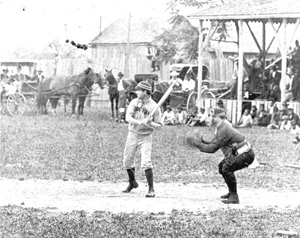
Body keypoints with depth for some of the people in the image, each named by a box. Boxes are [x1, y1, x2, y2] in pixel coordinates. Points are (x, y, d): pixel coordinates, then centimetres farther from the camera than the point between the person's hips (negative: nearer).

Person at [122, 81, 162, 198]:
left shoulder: (154, 106, -8)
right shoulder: (134, 102, 1)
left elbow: (159, 126, -6)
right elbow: (128, 117, -13)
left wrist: (150, 123, -26)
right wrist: (140, 122, -29)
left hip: (145, 137, -4)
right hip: (132, 135, 4)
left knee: (146, 162, -16)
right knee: (127, 161, 12)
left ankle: (151, 189, -9)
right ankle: (132, 183, 37)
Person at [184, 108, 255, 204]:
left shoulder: (223, 130, -24)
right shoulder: (221, 128, 9)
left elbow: (213, 148, -26)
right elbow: (213, 144, 13)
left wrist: (198, 144, -18)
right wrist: (202, 141, -2)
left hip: (245, 155, -11)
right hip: (238, 153, 11)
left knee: (227, 168, -23)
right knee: (222, 166, 17)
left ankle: (234, 197, -17)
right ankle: (232, 192, 26)